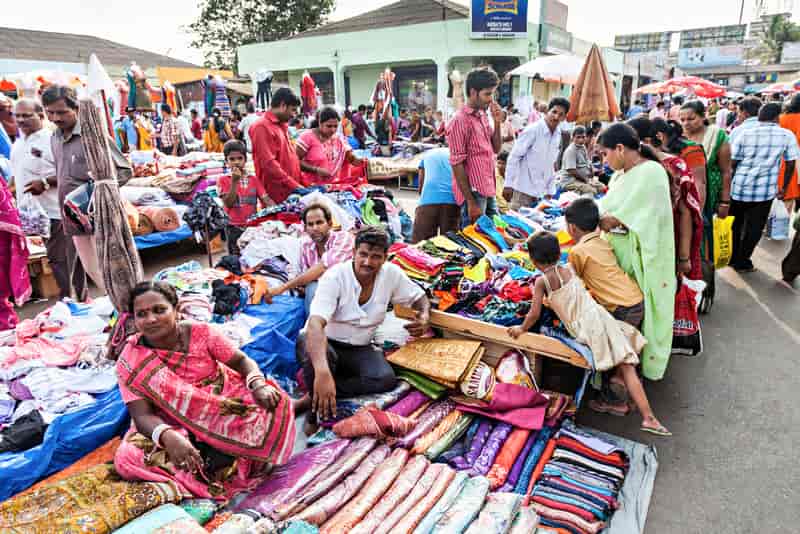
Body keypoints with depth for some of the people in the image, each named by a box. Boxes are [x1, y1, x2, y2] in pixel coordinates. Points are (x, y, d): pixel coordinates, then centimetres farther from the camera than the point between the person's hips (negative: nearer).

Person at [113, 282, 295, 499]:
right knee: (128, 458, -30)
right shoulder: (129, 362, -12)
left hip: (226, 406, 0)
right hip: (174, 427, 1)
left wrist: (259, 385, -27)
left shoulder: (202, 332, -11)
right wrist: (168, 436, -40)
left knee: (273, 402, -25)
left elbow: (242, 361, -4)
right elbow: (143, 415, -18)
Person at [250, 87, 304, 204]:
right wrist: (294, 186, -19)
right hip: (277, 195, -8)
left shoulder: (282, 125, 18)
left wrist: (300, 183, 12)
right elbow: (269, 163, -18)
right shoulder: (262, 127, -9)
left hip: (292, 191, 8)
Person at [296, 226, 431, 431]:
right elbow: (315, 325, -37)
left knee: (386, 378, -28)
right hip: (326, 345, -3)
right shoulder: (335, 277, -23)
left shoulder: (392, 274, -10)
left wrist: (424, 317, -17)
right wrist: (322, 372, -54)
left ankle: (318, 395, -16)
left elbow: (420, 298, 9)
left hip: (360, 349, 3)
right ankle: (318, 407, -12)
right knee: (306, 341, -38)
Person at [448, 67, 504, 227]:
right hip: (473, 193, -8)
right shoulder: (460, 120, -14)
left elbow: (495, 149, 17)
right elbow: (457, 164, -17)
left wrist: (497, 123, 1)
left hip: (487, 190, 8)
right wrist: (471, 202, -20)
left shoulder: (483, 116, 11)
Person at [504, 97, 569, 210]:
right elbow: (514, 157, -12)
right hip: (524, 189, -6)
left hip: (541, 192, 6)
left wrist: (550, 191, 12)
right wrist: (509, 184, -14)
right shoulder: (532, 130, -12)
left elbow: (551, 165, 14)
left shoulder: (558, 135, 7)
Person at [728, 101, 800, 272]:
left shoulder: (744, 132, -4)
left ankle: (732, 258, 29)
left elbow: (732, 162, -4)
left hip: (738, 187, 1)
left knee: (735, 225, 17)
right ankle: (742, 262, 17)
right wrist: (784, 188, 11)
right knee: (754, 228, 11)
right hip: (765, 190, -1)